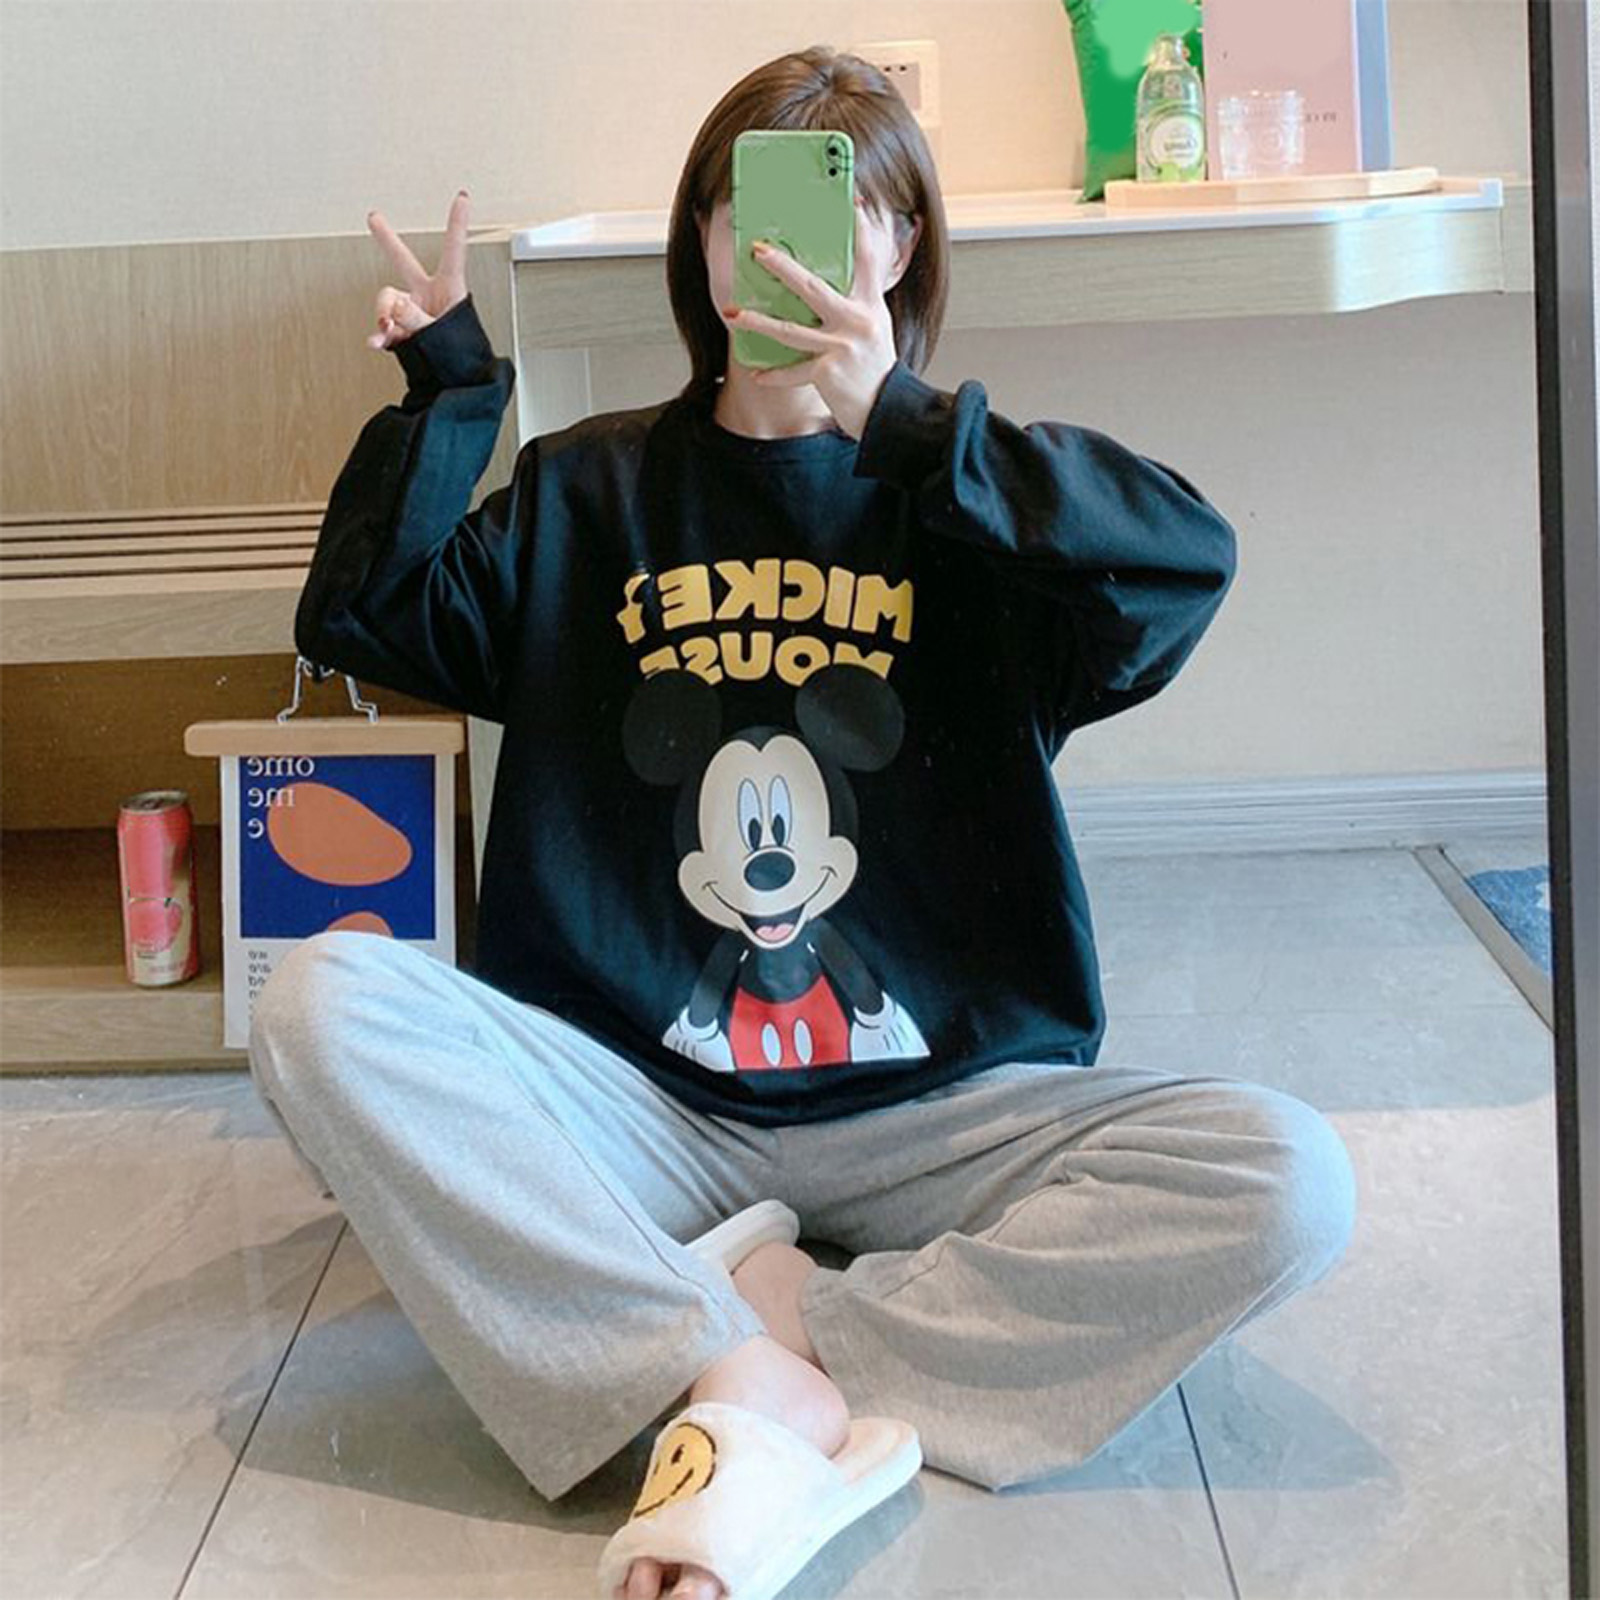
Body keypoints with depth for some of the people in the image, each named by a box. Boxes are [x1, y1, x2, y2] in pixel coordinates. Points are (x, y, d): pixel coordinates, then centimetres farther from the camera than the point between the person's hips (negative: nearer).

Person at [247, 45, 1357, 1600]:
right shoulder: (590, 491, 14)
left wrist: (904, 430, -23)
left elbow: (1190, 560, -15)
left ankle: (775, 1337, -23)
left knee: (1285, 1178, -26)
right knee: (321, 1000, -26)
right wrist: (445, 397, -2)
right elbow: (361, 621, 7)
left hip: (934, 1105, -1)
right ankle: (735, 1369, -31)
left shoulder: (967, 493, 6)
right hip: (634, 1102, 1)